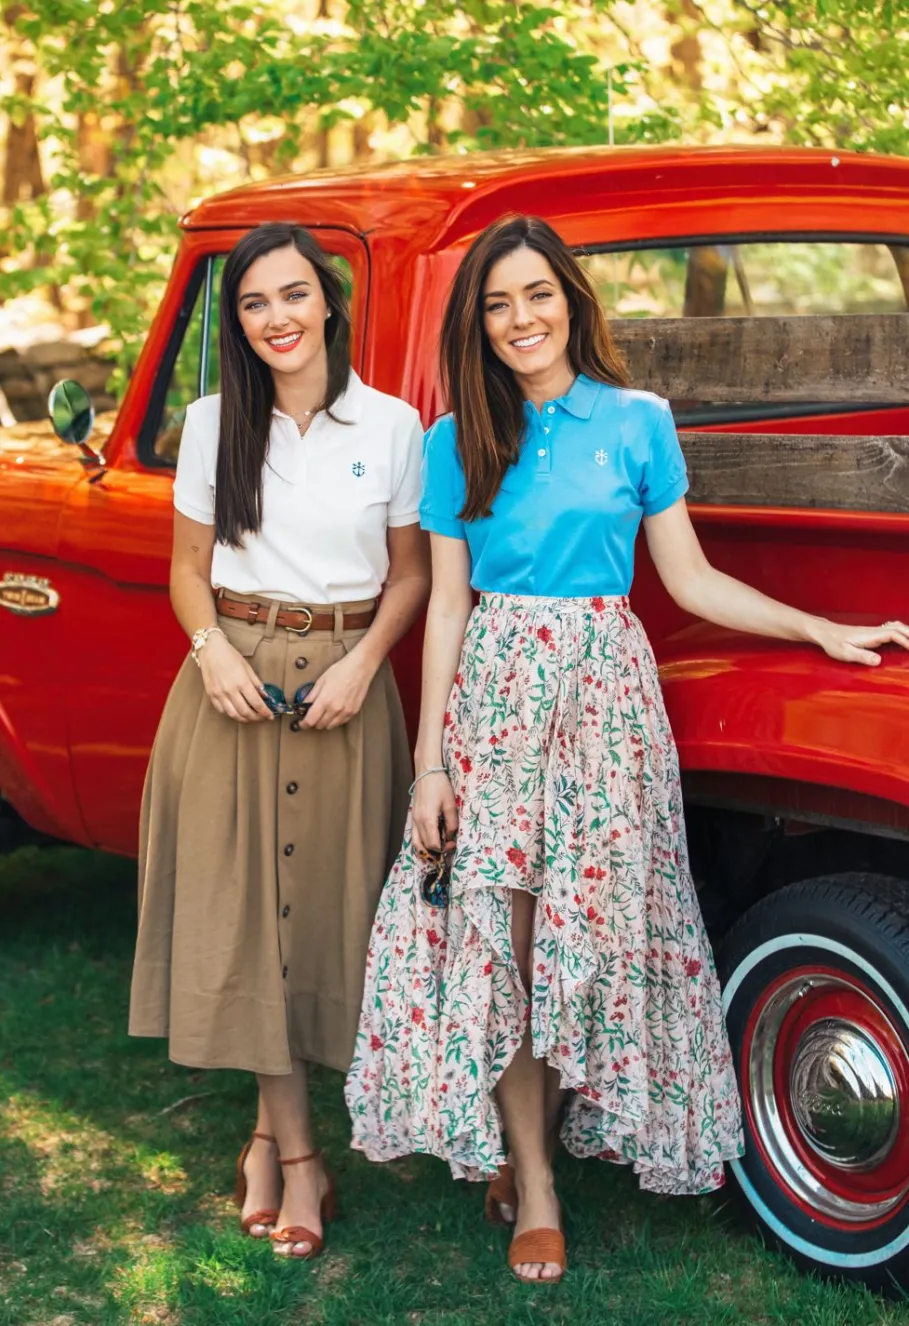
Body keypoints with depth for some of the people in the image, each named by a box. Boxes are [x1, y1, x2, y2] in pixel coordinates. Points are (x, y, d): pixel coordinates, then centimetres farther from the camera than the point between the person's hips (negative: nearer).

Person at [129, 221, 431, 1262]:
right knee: (243, 900, 0)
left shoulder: (391, 426, 1)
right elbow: (187, 568, 8)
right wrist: (214, 649, -11)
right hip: (234, 681, 1)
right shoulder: (215, 424, 4)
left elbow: (410, 575, 5)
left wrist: (362, 663, -11)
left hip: (344, 685, 0)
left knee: (321, 894, 2)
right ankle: (294, 1152, 11)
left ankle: (272, 1127, 18)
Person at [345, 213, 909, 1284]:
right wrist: (429, 763, 1)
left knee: (590, 918, 1)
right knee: (498, 928, -2)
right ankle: (534, 1186, 9)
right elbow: (447, 605, 5)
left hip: (602, 688, 0)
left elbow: (690, 581, 6)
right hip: (492, 691, 0)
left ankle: (521, 1135, 23)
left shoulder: (636, 422, 4)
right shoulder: (458, 441, 6)